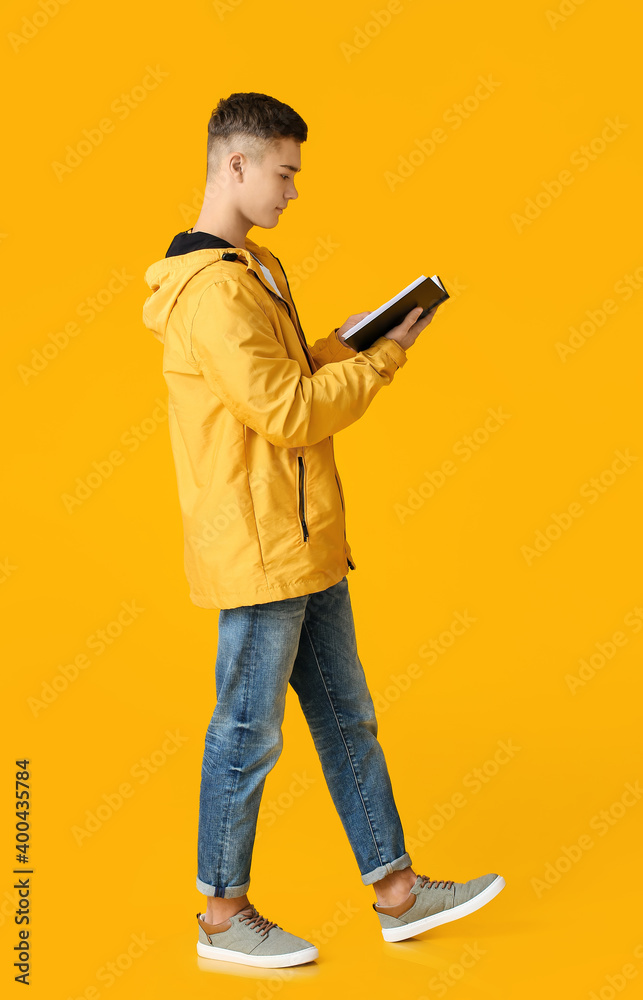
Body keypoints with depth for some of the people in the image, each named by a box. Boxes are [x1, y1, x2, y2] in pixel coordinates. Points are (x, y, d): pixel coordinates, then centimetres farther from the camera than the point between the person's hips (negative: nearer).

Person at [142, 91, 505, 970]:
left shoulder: (253, 270, 15)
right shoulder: (212, 292, -18)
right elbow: (288, 413, -22)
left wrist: (338, 346, 4)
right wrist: (382, 361, -11)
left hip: (304, 544, 10)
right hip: (257, 550, -10)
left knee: (347, 717, 15)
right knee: (250, 733, 3)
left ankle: (396, 890, 27)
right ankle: (224, 913, 20)